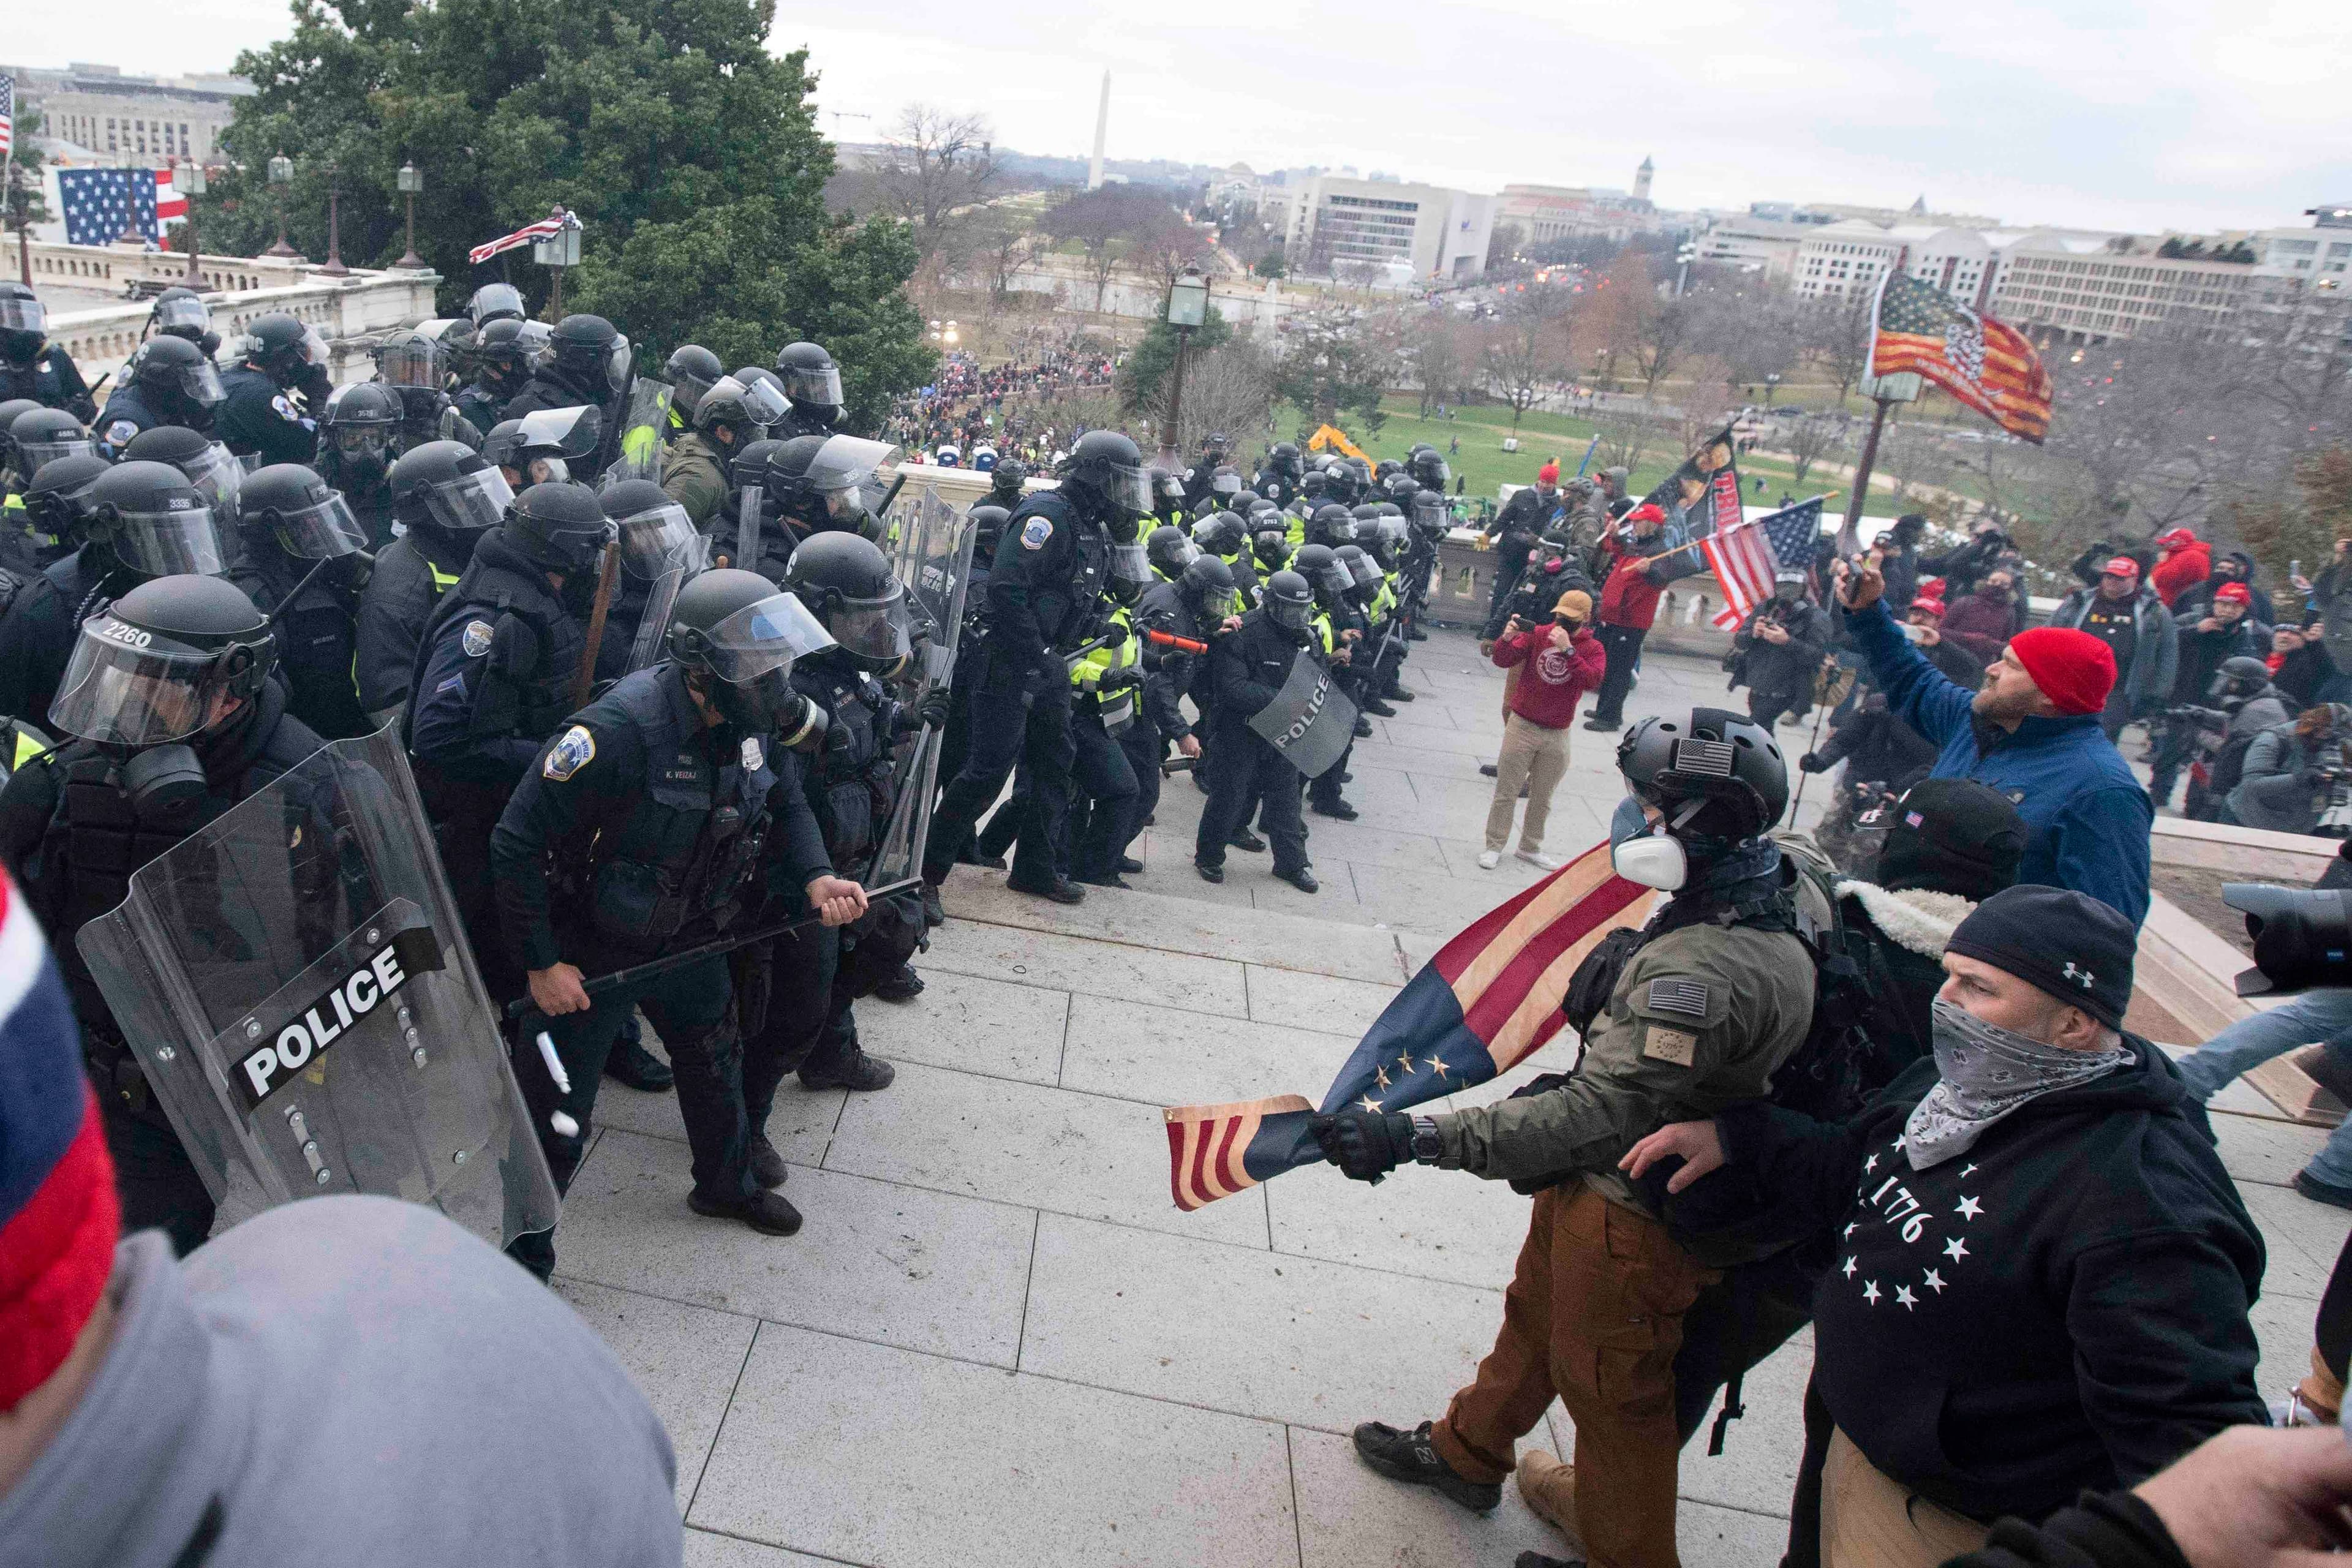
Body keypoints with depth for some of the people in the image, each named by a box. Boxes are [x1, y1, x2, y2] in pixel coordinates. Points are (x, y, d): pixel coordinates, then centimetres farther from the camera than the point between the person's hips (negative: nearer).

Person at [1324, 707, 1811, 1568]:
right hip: (1597, 1187, 10)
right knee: (1536, 1317, 29)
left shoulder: (1708, 969, -36)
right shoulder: (1753, 910, -3)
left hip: (1629, 1218, -10)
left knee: (1613, 1391, 13)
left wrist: (1415, 1137, -39)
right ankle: (1467, 1452, 53)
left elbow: (1597, 1118, -39)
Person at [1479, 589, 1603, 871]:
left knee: (1542, 798, 14)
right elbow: (1502, 661, -8)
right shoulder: (1537, 634, -4)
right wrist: (1506, 640, -29)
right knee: (1506, 792, 3)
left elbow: (1592, 680, -22)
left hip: (1557, 735, 1)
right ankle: (1493, 847, 12)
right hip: (1522, 726, -1)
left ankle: (1530, 848, 29)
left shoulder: (1593, 648, -4)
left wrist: (1568, 649, -30)